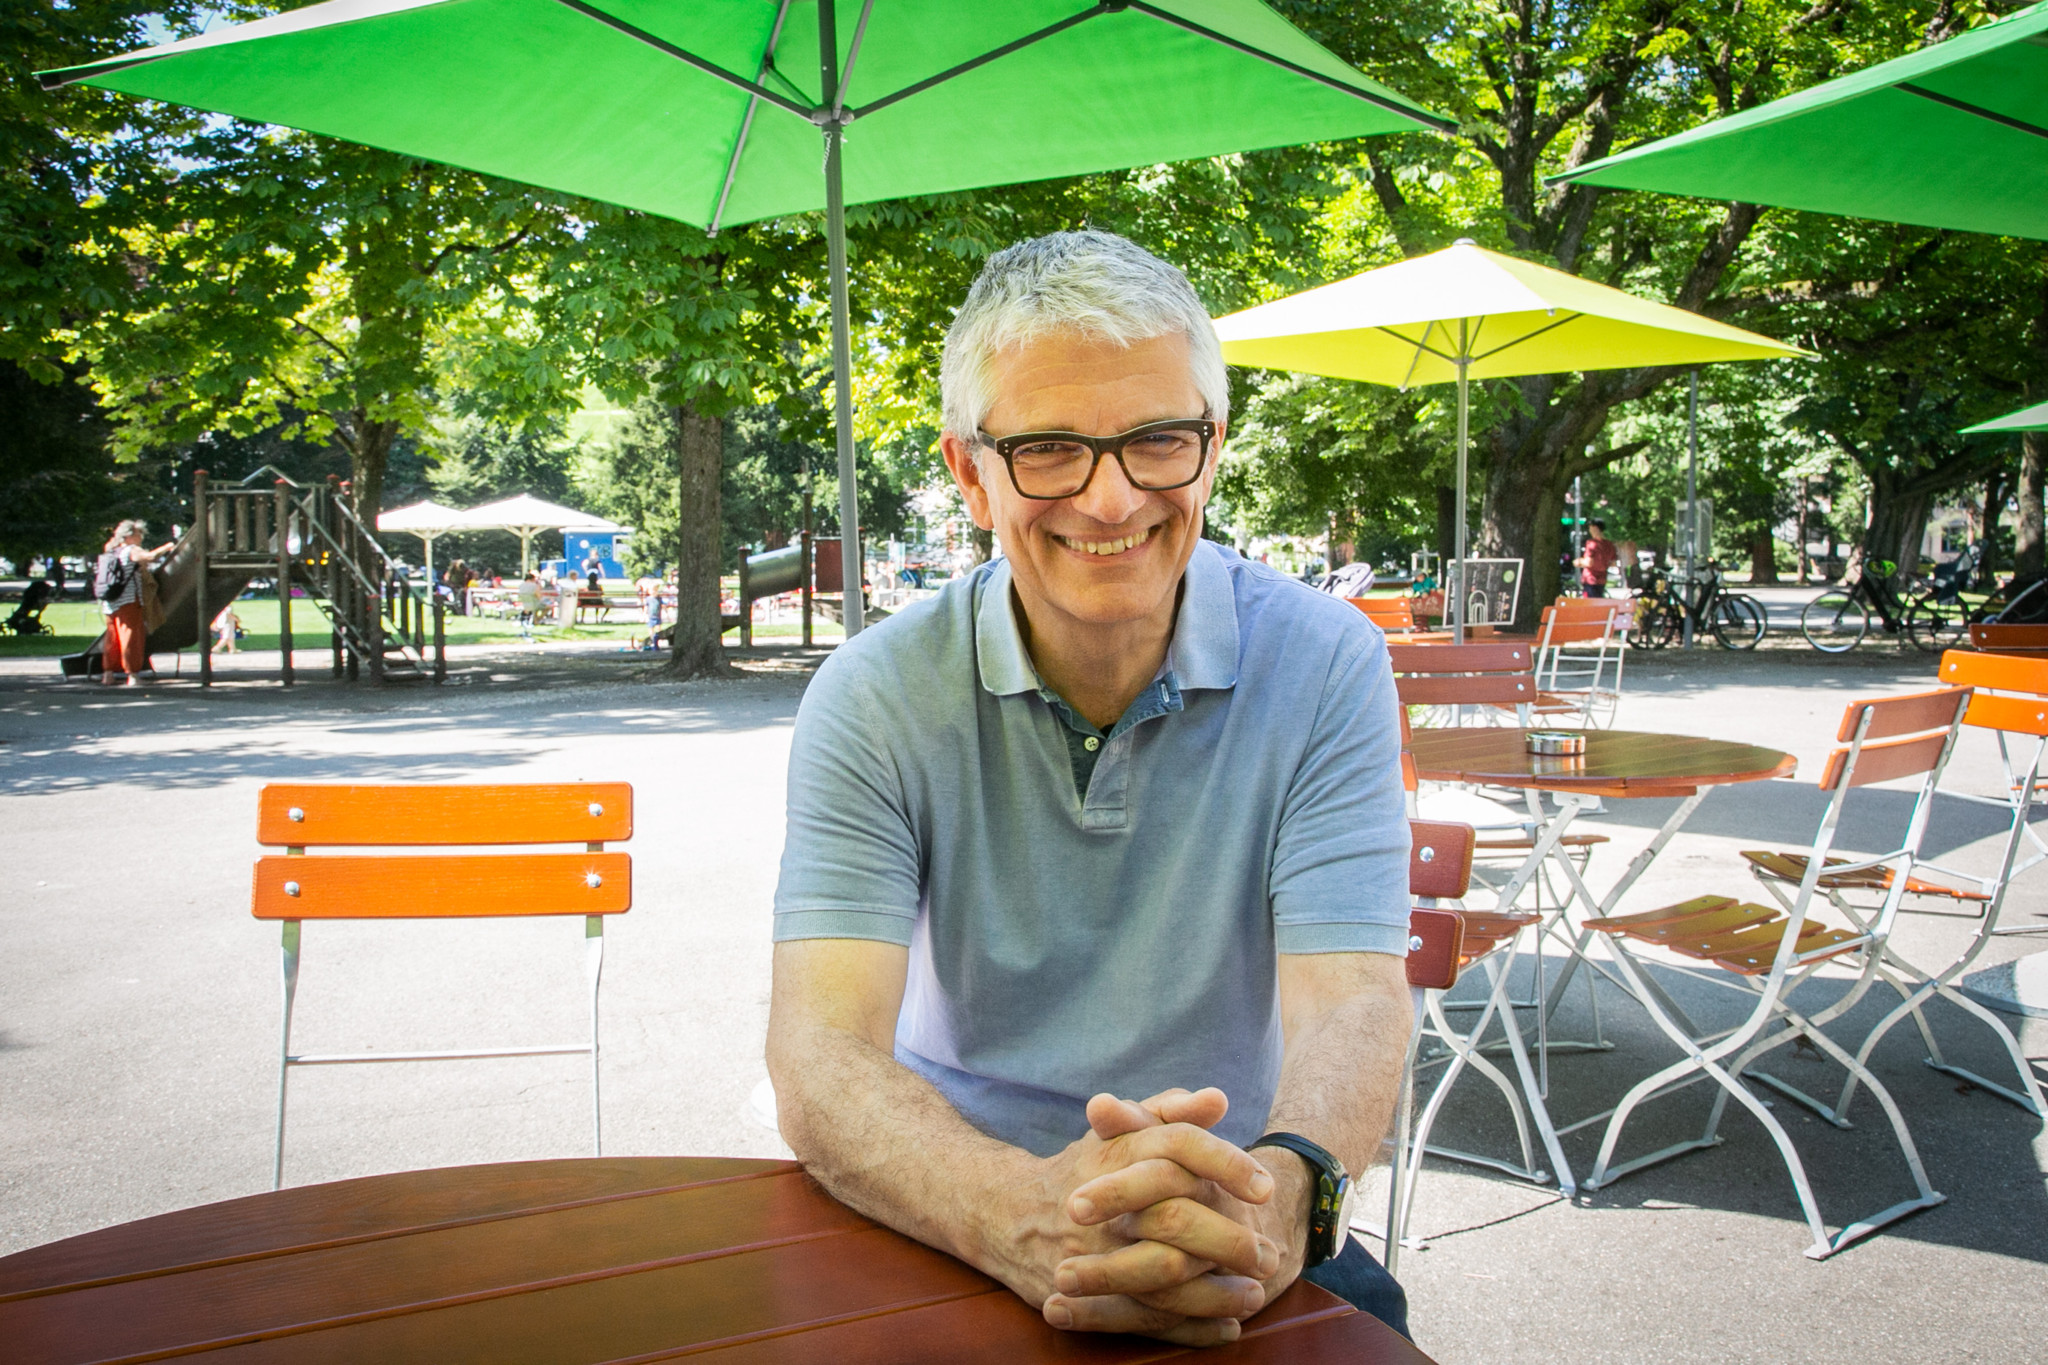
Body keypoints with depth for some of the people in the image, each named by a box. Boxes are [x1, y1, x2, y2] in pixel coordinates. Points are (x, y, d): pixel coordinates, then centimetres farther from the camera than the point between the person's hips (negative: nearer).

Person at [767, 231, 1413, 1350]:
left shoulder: (1325, 668, -6)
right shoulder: (876, 698, -8)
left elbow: (1348, 1003, -15)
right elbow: (820, 1059, -18)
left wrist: (1279, 1190, -38)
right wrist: (1023, 1215, -38)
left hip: (1229, 1232, 1)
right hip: (945, 1227, 0)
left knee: (1358, 1309, -27)